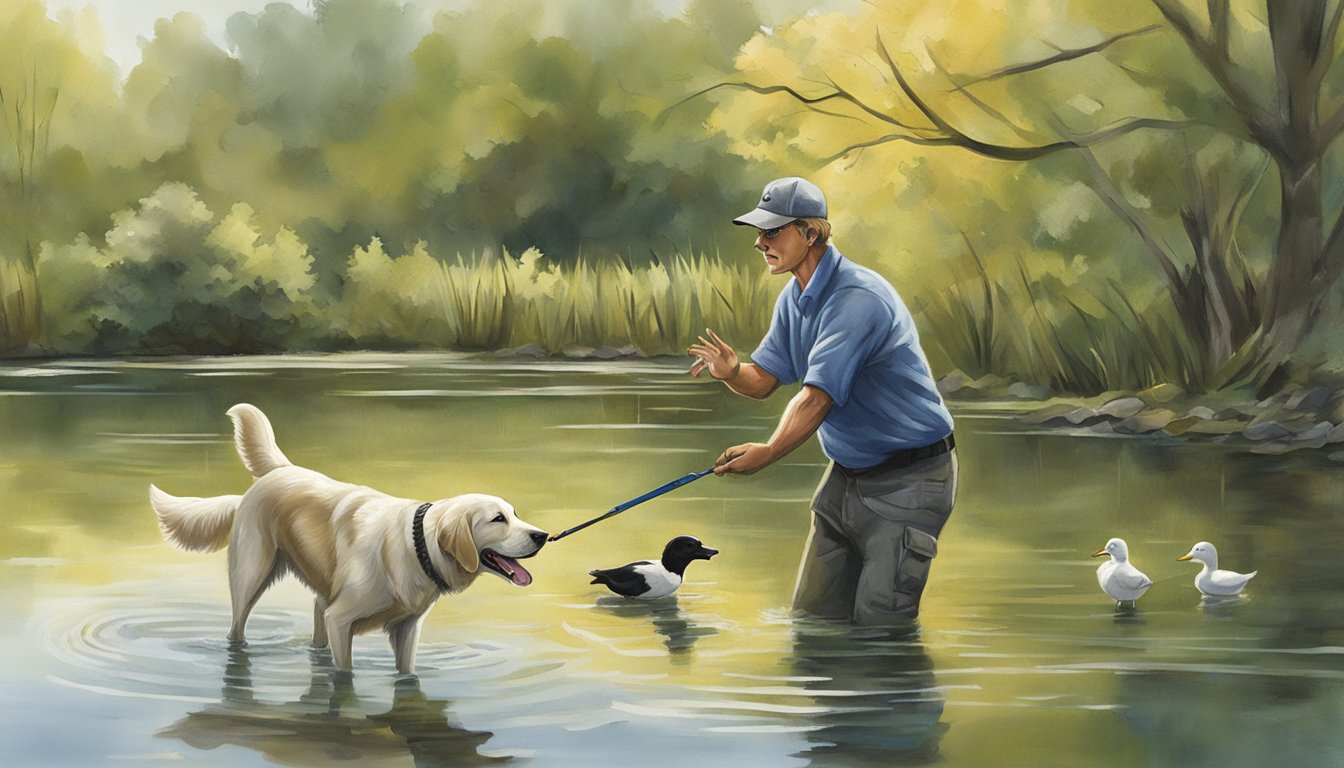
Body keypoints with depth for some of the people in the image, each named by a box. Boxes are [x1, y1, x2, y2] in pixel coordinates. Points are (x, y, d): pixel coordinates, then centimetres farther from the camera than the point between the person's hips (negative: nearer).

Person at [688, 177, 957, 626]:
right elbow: (763, 380, 5)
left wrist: (769, 453, -38)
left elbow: (818, 395, -31)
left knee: (878, 624, -13)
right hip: (847, 473, 9)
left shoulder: (857, 297, -24)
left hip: (906, 478, -9)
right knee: (813, 613, 10)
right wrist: (732, 373, -17)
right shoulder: (794, 298, 7)